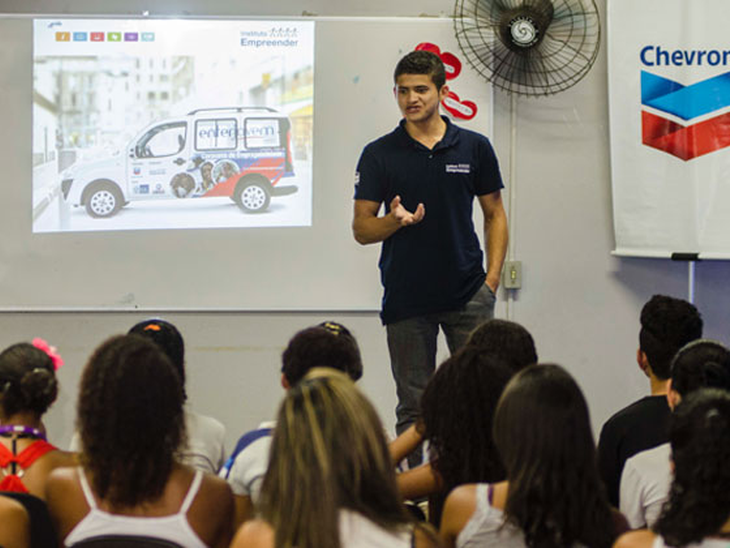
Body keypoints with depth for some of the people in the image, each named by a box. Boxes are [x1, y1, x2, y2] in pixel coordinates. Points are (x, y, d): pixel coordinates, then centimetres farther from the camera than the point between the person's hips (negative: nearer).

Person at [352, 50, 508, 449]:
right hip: (406, 297, 0)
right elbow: (361, 229, 2)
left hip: (468, 295, 0)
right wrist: (395, 220, -19)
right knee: (414, 407, 5)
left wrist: (492, 277, 0)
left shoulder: (474, 148, 4)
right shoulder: (379, 155, 1)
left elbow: (494, 214, 10)